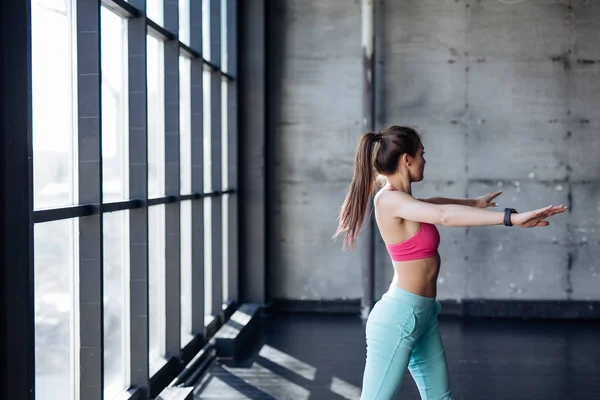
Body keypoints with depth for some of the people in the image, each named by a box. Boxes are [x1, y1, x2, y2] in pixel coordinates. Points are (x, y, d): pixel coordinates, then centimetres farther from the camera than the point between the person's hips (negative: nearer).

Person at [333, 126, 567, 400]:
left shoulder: (398, 198, 11)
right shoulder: (389, 199, -18)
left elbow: (433, 204, 34)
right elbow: (446, 216, -32)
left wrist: (475, 203, 48)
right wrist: (511, 217, -38)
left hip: (423, 315, 10)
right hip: (399, 317, -10)